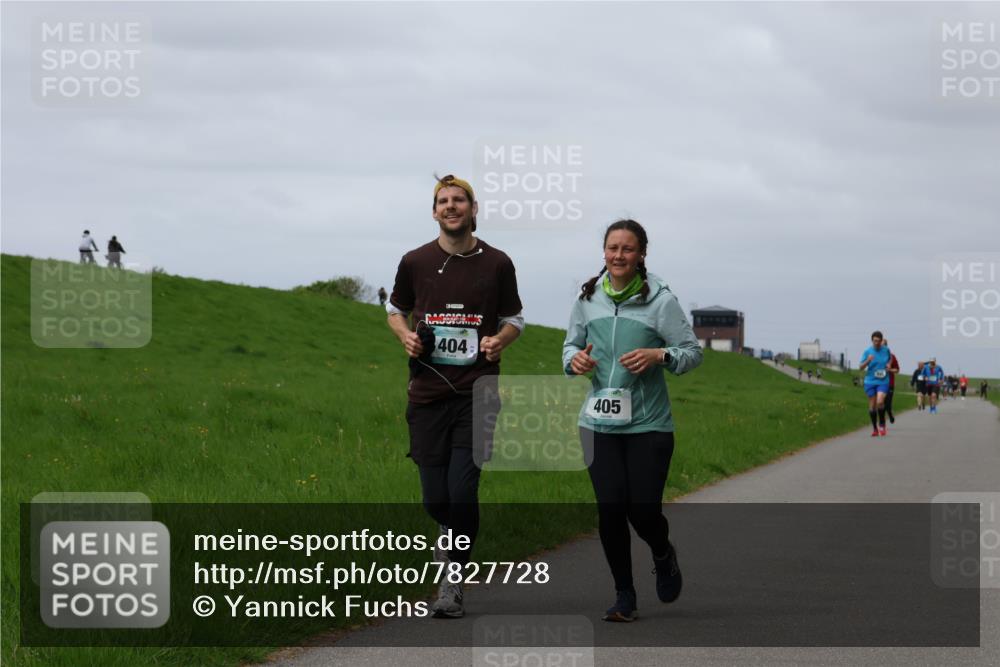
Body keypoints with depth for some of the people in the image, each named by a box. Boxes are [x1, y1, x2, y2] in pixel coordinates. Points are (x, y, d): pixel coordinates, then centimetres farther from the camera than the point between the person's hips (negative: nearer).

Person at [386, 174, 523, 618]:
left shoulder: (496, 264, 4)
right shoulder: (415, 262, 5)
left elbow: (514, 318, 16)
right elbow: (395, 310, 21)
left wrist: (500, 340, -6)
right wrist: (406, 336, 0)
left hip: (476, 394, -1)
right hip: (428, 395, 1)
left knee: (462, 493, -11)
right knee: (435, 499, 1)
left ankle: (452, 580, 3)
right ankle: (452, 537, 34)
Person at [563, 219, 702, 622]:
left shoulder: (660, 300, -5)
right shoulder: (588, 297, 4)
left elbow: (692, 353, -2)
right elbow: (571, 344, 17)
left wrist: (659, 355, -21)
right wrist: (574, 359, -6)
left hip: (649, 423, -2)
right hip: (599, 423, 3)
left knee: (643, 509, -4)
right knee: (610, 510, -3)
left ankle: (663, 557, 32)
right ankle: (624, 596, 13)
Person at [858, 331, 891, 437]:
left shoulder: (886, 350, 2)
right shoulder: (867, 352, -3)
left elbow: (890, 360, 24)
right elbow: (860, 368, -7)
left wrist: (888, 365, 2)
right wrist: (867, 361, -26)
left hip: (883, 381, 0)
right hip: (870, 381, 0)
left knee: (880, 402, -20)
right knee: (872, 405, 4)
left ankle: (882, 424, 0)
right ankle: (874, 428, 19)